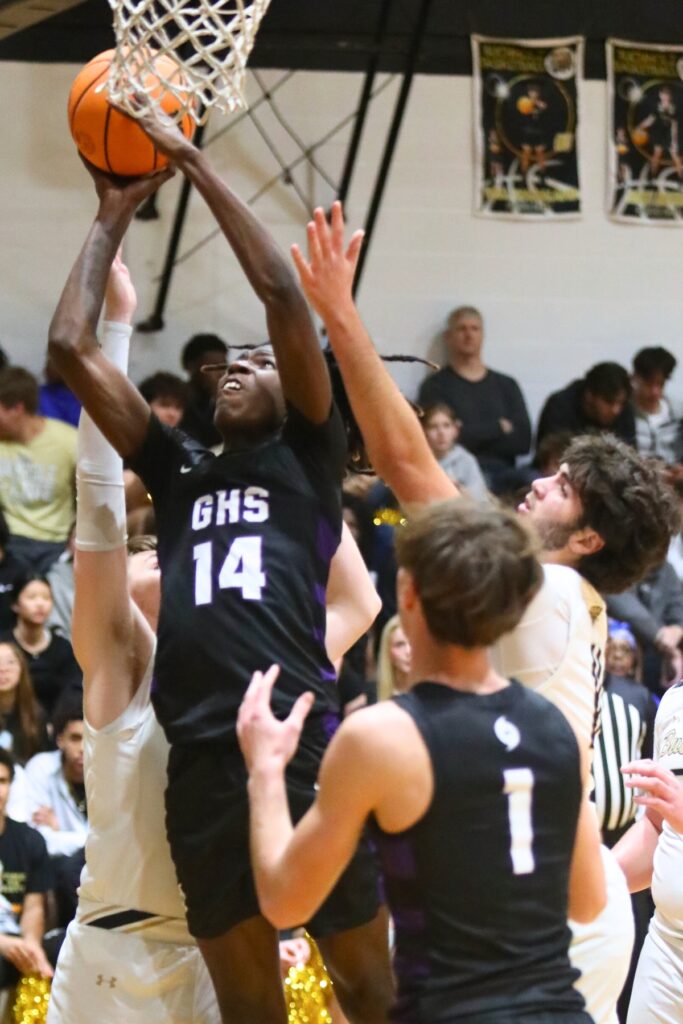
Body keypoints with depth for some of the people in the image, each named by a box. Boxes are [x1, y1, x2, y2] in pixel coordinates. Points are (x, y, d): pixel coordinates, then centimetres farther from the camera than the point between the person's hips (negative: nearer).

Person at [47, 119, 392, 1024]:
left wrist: (192, 161, 4)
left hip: (304, 748, -4)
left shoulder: (305, 457, 11)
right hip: (201, 764, 4)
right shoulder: (178, 470, 21)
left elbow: (281, 294, 1)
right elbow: (72, 346, 17)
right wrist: (114, 217, 20)